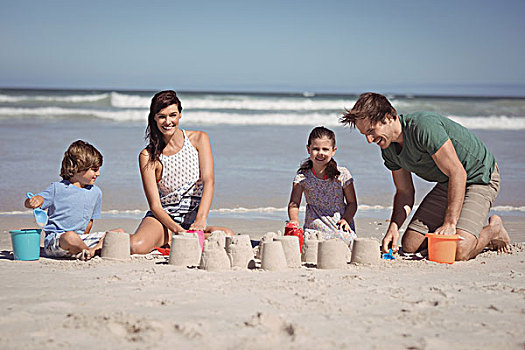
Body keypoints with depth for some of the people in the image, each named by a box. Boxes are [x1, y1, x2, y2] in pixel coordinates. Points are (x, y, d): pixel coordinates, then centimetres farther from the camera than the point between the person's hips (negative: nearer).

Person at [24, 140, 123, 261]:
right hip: (54, 241, -6)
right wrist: (33, 201, -26)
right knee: (70, 236, -42)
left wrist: (82, 239, 12)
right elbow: (28, 203, -3)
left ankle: (96, 248, -27)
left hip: (81, 238, 6)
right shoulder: (57, 188, -5)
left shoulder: (95, 192, 9)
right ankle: (89, 251, -16)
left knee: (119, 232, -6)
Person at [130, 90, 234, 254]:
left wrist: (201, 220, -27)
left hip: (193, 218, 3)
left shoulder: (199, 139, -1)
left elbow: (209, 181, -12)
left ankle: (171, 241, -2)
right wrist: (177, 229, -29)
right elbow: (155, 205, -11)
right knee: (135, 247, -36)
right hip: (162, 218, -3)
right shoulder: (148, 156, -7)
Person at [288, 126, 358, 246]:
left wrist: (346, 220, -11)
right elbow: (294, 203, 1)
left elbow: (352, 203, 6)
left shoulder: (342, 174, 0)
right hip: (314, 228, 0)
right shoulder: (302, 176, 1)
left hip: (338, 227, 0)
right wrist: (294, 221, -18)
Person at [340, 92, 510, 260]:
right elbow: (404, 192, 6)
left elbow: (457, 173, -30)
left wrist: (449, 224, -33)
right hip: (446, 184, 8)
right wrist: (393, 226, -12)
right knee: (410, 244, -2)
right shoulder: (388, 149, -3)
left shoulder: (424, 126, -30)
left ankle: (493, 230, 6)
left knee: (459, 251, -26)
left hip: (480, 178, -8)